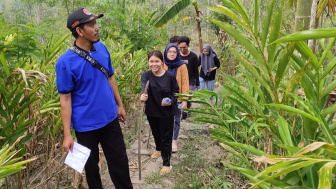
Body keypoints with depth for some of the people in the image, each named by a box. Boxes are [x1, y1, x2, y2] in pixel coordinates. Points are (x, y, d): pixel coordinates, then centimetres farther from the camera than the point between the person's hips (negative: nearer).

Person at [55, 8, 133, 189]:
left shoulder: (102, 49, -3)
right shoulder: (65, 61, -18)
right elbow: (65, 99, -15)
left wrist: (120, 105, 12)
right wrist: (67, 134, -14)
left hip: (110, 119, 4)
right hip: (85, 125, -4)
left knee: (120, 162, 13)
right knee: (91, 165, 18)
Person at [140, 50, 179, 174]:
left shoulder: (170, 76, -12)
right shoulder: (146, 75, -11)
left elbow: (176, 92, -3)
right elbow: (143, 86, -31)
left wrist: (171, 101, -23)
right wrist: (143, 95, -54)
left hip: (167, 112, -3)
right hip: (152, 111, 3)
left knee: (166, 137, 5)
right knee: (156, 133, 26)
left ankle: (166, 163, 20)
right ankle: (158, 149, 56)